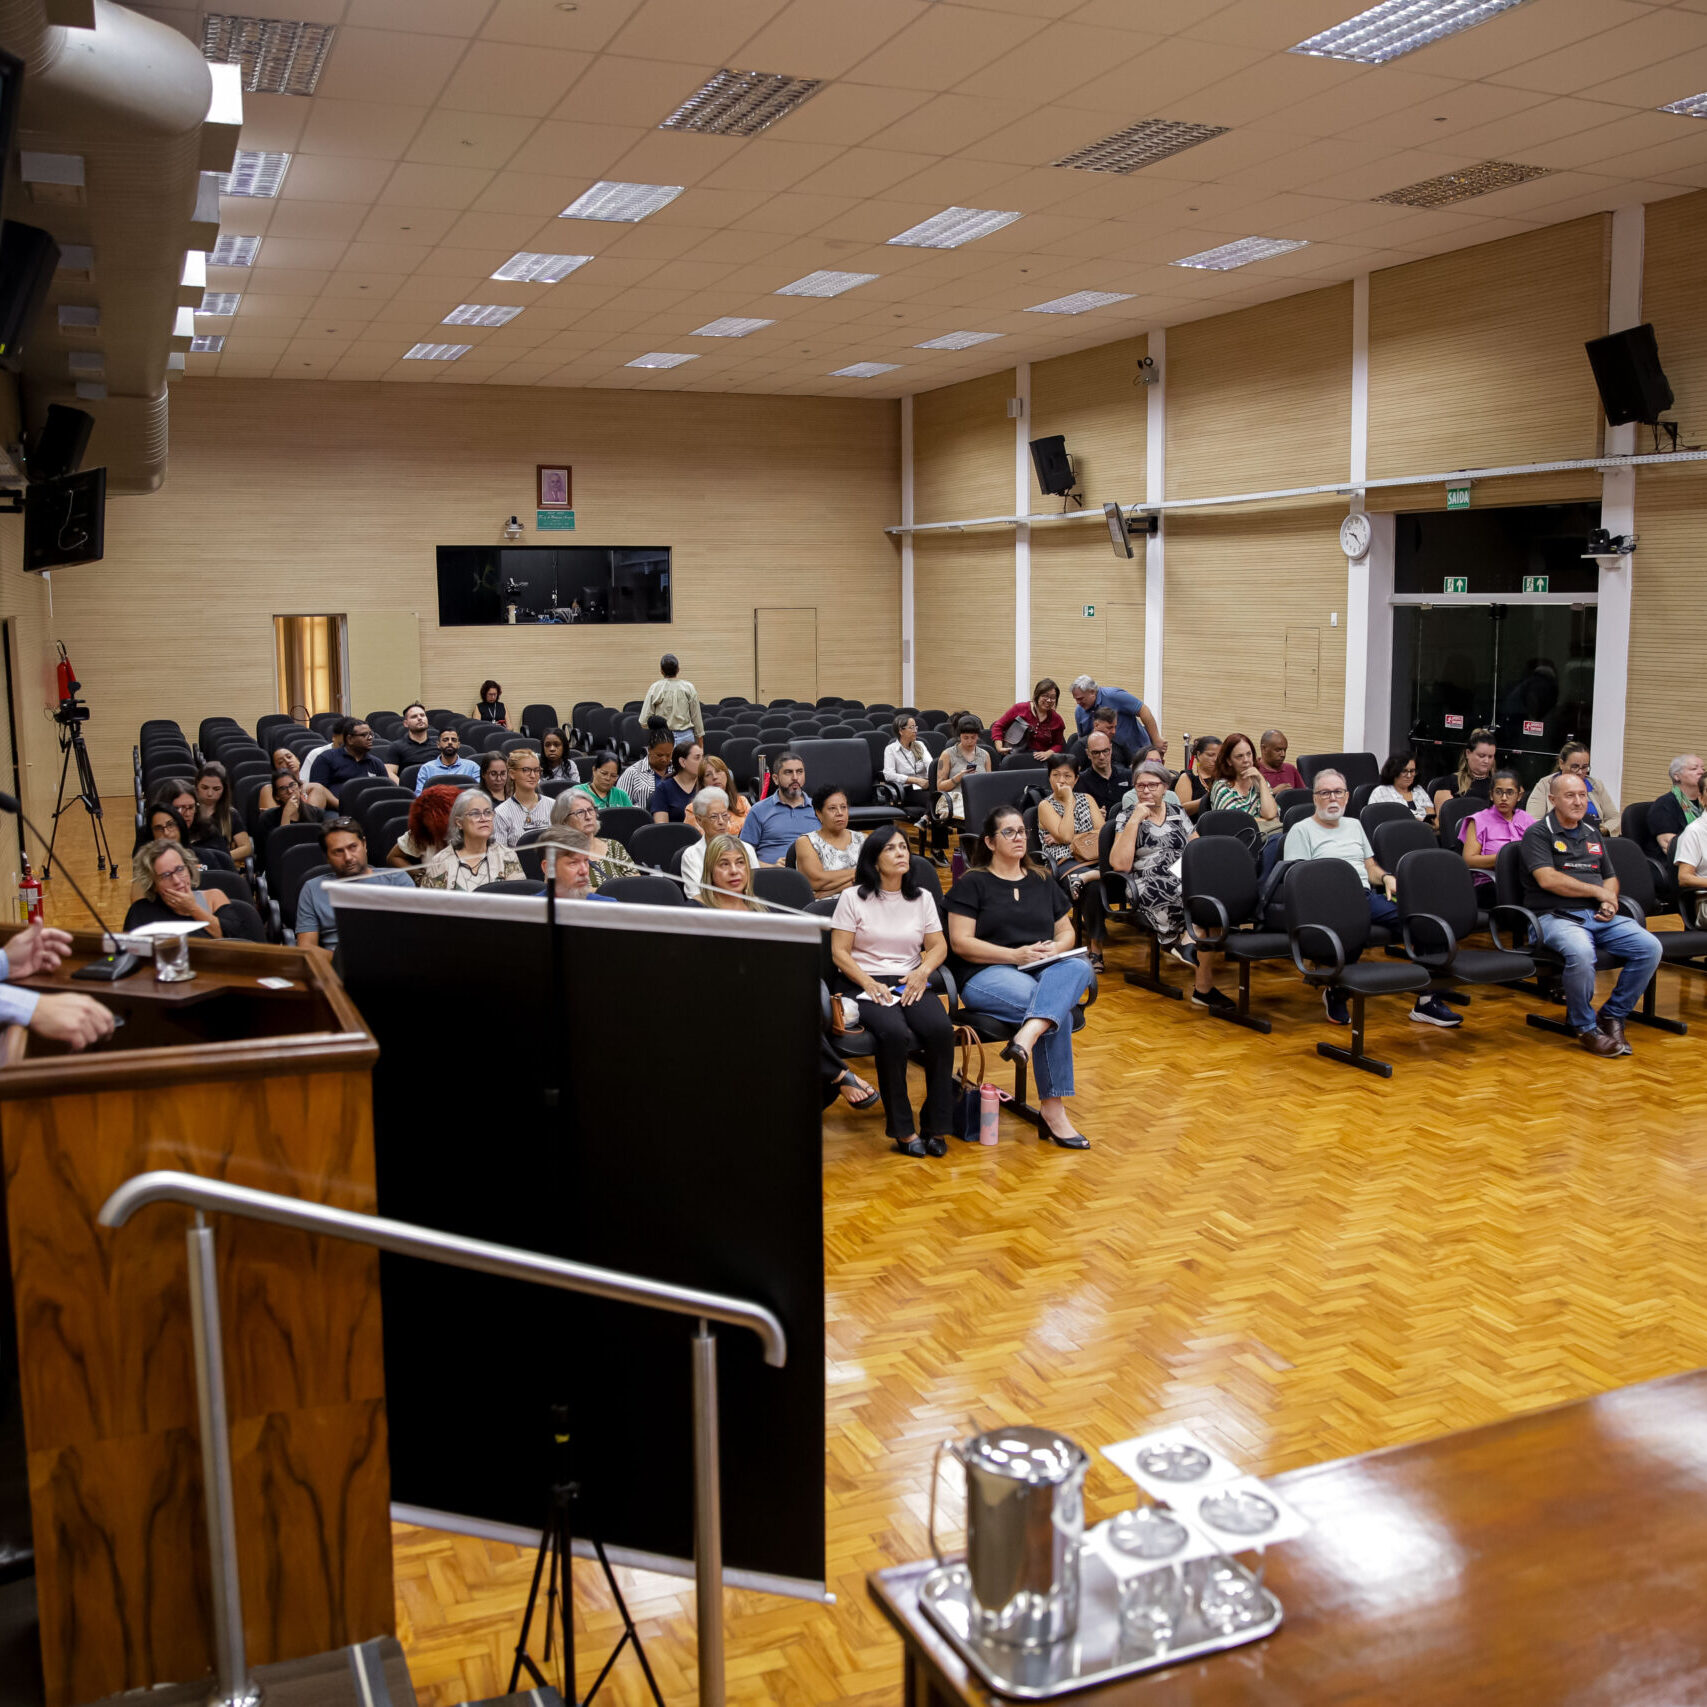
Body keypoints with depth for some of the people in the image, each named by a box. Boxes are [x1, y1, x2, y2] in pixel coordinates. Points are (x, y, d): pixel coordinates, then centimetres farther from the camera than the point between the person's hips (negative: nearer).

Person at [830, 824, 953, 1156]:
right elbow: (839, 952, -2)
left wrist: (923, 971, -9)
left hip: (911, 983, 4)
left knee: (941, 1029, -28)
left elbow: (939, 946, 13)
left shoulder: (922, 898, 15)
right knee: (894, 1033, -35)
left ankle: (936, 1125, -17)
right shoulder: (853, 897, 3)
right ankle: (902, 1129, -22)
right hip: (863, 984, -3)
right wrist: (869, 983, -17)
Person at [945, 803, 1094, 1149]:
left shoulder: (1042, 882, 23)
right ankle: (1052, 1108, -32)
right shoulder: (973, 884, 6)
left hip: (1045, 970, 5)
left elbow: (1066, 931, 25)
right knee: (1059, 1010, -32)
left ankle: (1027, 1036, -50)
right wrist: (1015, 955, -14)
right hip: (988, 975, -4)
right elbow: (960, 943, -4)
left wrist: (1056, 947, -2)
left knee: (1080, 967, -32)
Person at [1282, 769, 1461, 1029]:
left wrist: (1386, 878, 7)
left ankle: (1426, 1001, -16)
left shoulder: (1354, 825, 29)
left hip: (1368, 897, 6)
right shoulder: (1302, 830, 9)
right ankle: (1335, 994, -15)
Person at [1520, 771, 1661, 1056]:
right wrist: (1598, 891, -6)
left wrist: (1610, 901, 2)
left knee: (1650, 946, -17)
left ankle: (1613, 1016, 0)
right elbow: (1547, 879, -13)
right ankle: (1585, 1027, -15)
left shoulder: (1593, 833, 23)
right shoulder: (1539, 833, 1)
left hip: (1598, 916, 7)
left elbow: (1610, 878, 26)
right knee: (1581, 951, -38)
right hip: (1556, 915, -6)